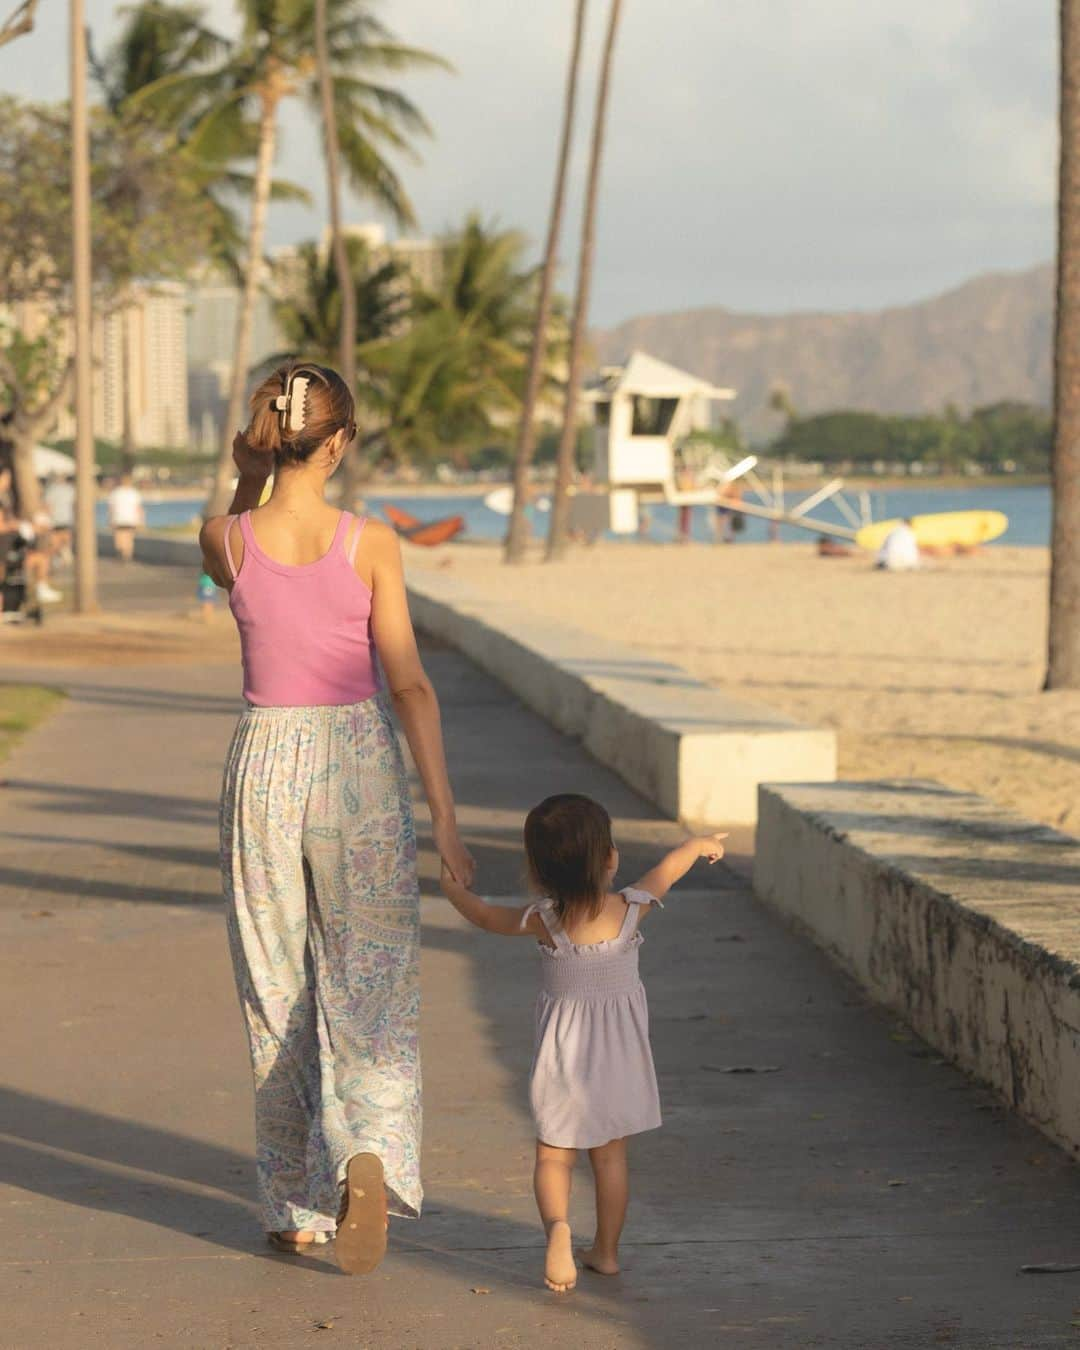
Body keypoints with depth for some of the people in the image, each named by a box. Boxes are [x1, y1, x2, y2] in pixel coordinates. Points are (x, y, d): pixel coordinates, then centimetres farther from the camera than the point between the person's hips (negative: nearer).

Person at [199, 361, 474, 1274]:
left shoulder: (227, 542, -5)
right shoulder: (371, 545, -8)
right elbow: (409, 686, -9)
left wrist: (247, 480, 7)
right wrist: (445, 817, -7)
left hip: (265, 764, 1)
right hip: (359, 764, -1)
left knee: (278, 993, 12)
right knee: (371, 986, 6)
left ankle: (297, 1212, 19)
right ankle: (369, 1156, -19)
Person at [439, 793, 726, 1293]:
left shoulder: (544, 921, -14)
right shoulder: (631, 908, -12)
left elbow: (486, 916, 3)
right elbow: (669, 868, 9)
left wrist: (452, 887, 23)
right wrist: (702, 843, 29)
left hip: (563, 1055, -2)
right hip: (619, 1055, 2)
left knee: (553, 1156, 7)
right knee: (610, 1155, 16)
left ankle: (557, 1225, -20)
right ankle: (606, 1251, 24)